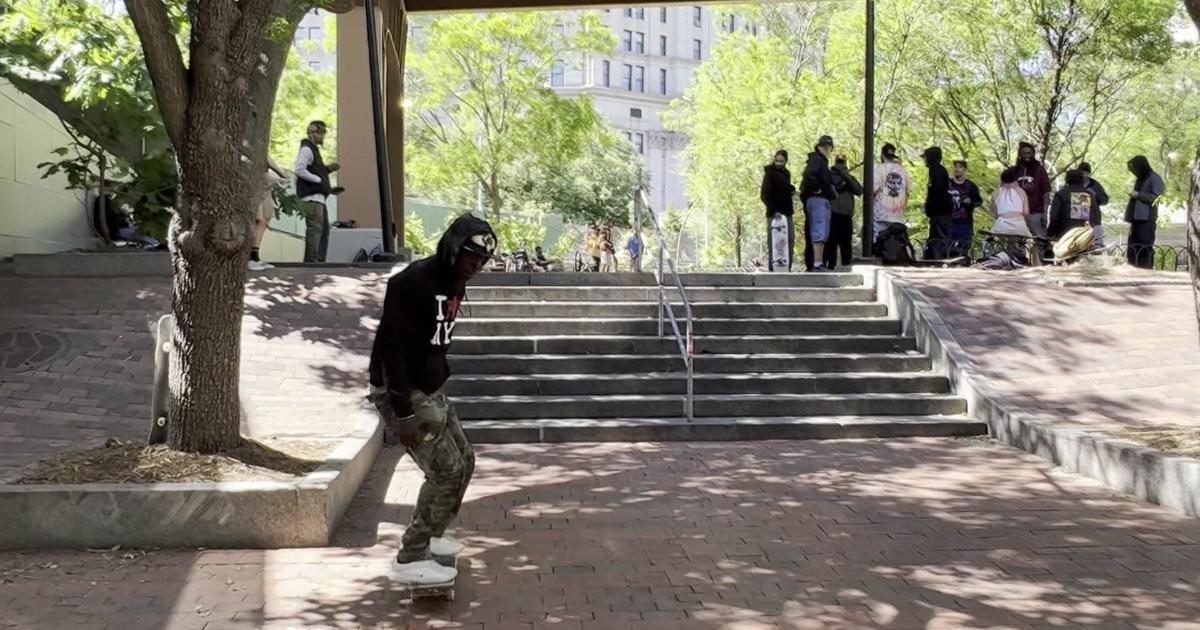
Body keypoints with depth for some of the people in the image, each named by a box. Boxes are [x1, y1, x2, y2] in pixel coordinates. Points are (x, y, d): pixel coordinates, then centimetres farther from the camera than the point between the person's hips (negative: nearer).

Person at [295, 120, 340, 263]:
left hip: (319, 197, 11)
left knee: (324, 230, 11)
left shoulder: (314, 150, 24)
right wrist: (319, 179, -15)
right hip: (311, 197, -11)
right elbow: (300, 170, -19)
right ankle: (311, 260, -17)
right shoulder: (306, 149, -8)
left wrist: (327, 169, 15)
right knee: (315, 228, -15)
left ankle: (320, 260, 14)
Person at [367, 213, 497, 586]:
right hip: (401, 392, -10)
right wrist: (404, 412, -27)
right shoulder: (413, 283, -22)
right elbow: (392, 347, -25)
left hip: (430, 390, 10)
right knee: (446, 470, -12)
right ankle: (410, 560, -4)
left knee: (463, 460, 17)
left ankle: (430, 535, 34)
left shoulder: (454, 284, 8)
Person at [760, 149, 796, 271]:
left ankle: (787, 266, 9)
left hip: (786, 212, 7)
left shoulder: (786, 173, 15)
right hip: (774, 213, -7)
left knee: (790, 240, 4)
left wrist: (792, 190, 5)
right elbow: (764, 195, -12)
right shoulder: (770, 173, -5)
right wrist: (774, 210, -21)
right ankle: (772, 266, -4)